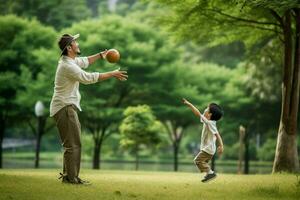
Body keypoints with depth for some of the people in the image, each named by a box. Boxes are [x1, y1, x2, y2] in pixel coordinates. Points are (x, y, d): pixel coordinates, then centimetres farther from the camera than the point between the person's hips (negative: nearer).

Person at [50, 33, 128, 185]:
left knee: (71, 143, 16)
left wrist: (100, 55, 21)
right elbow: (88, 78, -23)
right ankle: (72, 177, -4)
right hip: (65, 108, -11)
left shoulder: (69, 60, 10)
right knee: (73, 144, -7)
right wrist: (112, 74, -17)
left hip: (67, 107, 11)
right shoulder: (67, 66, -21)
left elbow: (84, 62, 29)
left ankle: (67, 175, 22)